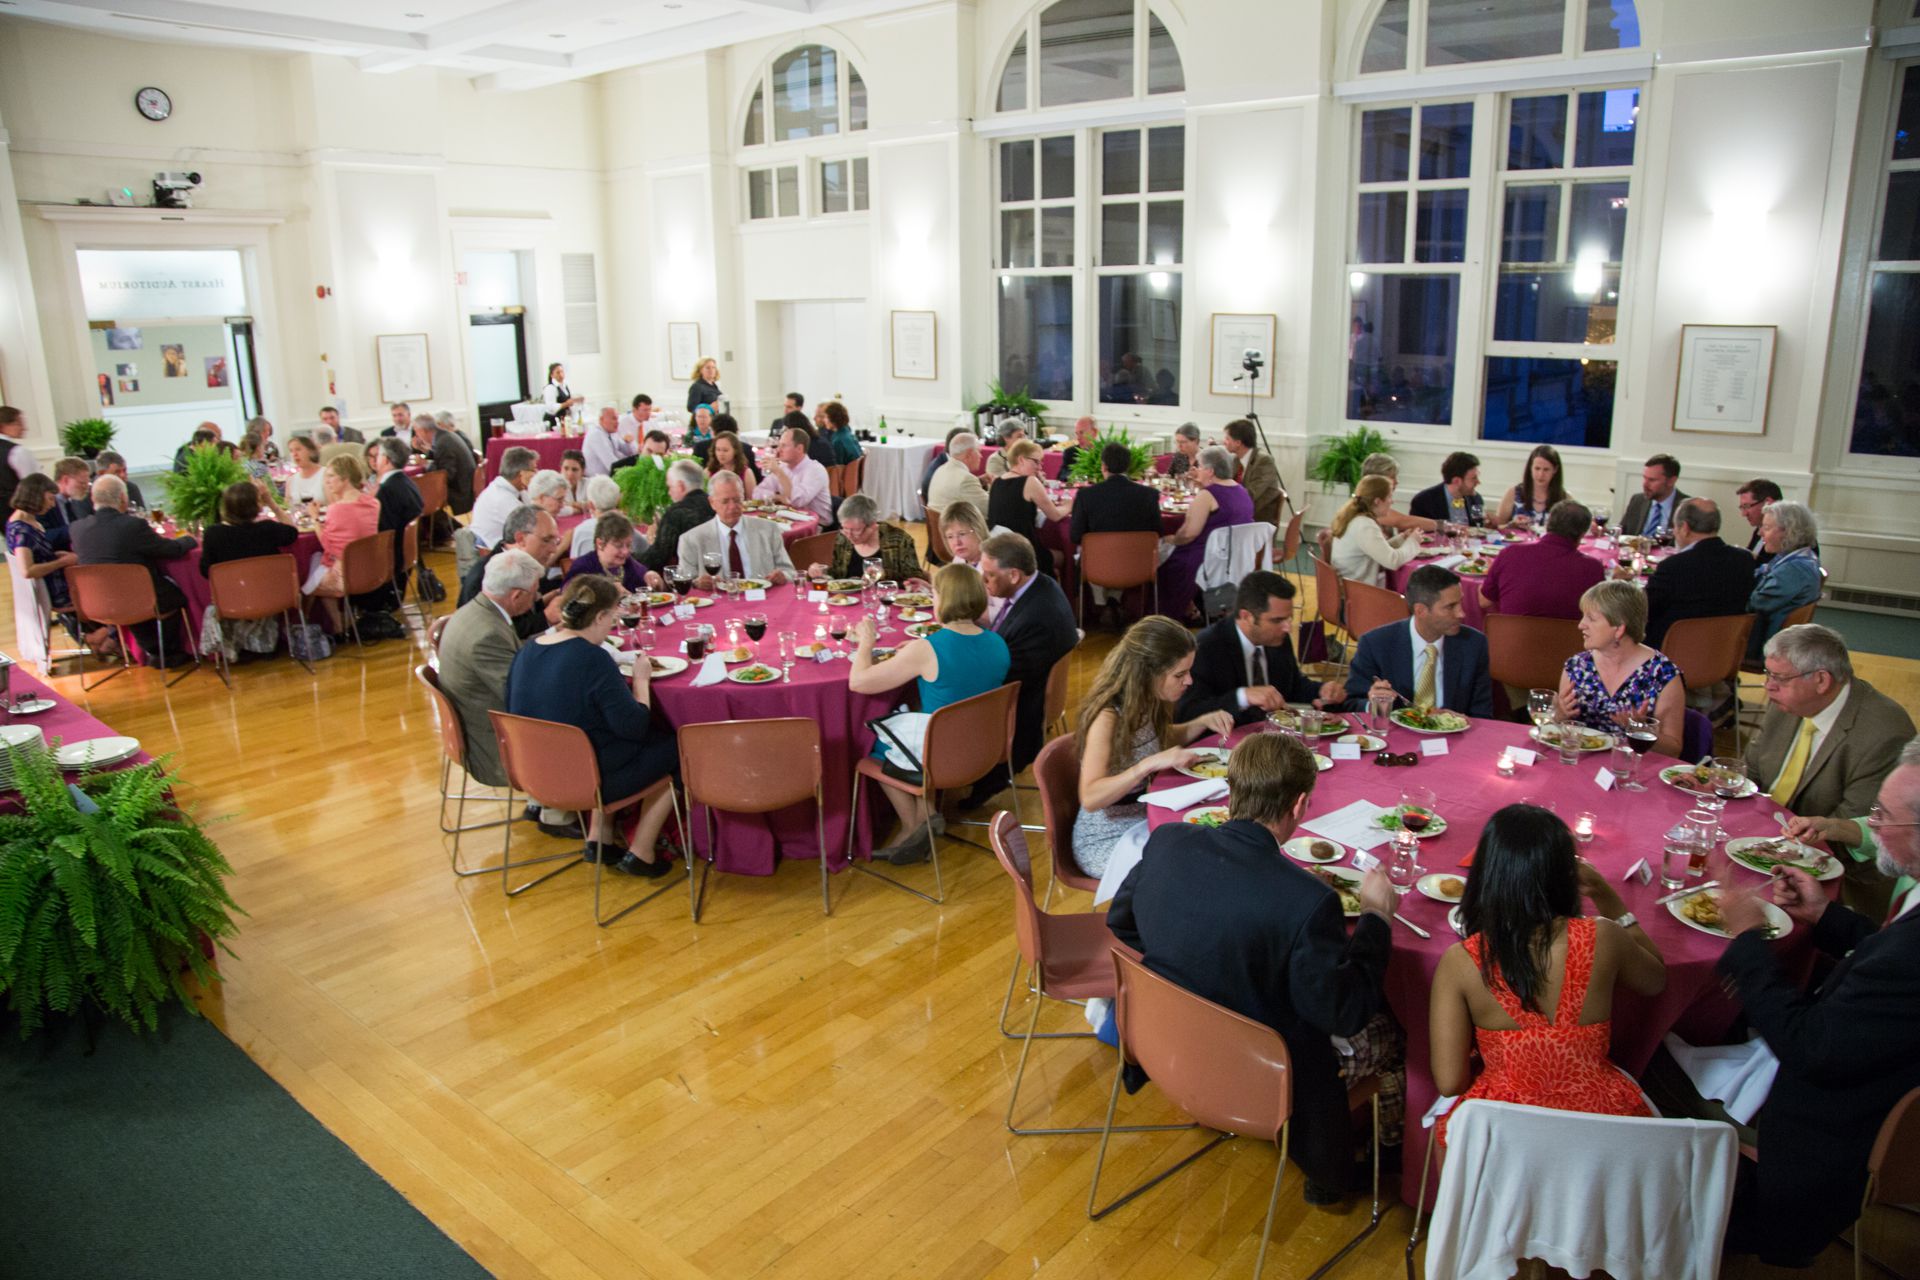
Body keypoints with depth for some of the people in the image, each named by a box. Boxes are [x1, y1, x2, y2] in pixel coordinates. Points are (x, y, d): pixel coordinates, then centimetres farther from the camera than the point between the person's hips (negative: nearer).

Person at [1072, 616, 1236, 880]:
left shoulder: (1147, 704, -3)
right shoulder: (1107, 718, -25)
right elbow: (1090, 798, -31)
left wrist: (1203, 722, 2)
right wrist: (1150, 763, -39)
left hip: (1142, 820, 8)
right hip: (1106, 842, -7)